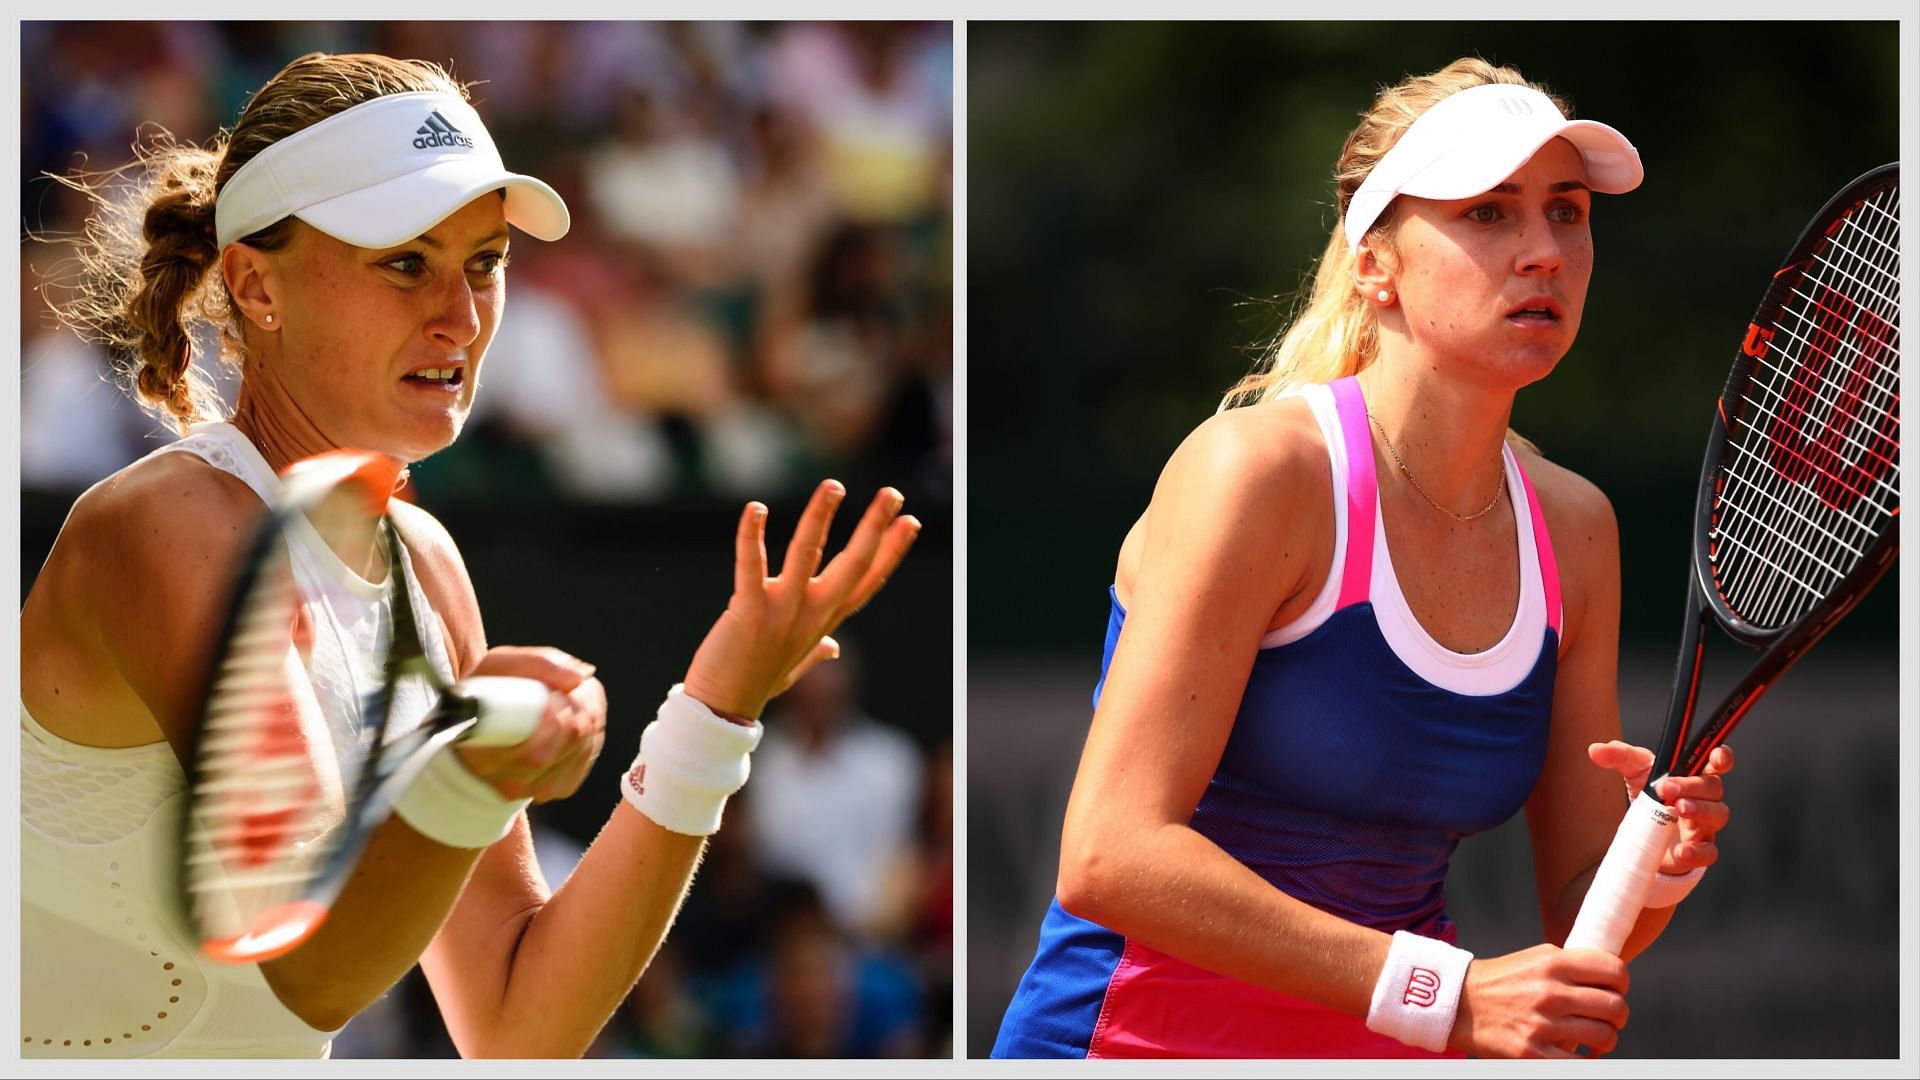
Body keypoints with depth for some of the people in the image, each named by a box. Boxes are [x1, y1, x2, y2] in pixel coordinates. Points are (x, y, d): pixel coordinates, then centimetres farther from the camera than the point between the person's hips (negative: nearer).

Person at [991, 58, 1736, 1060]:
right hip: (1142, 1042, -5)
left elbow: (1576, 917, 7)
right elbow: (1111, 856, -24)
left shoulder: (1573, 527, 3)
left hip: (1396, 1051, 6)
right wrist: (1448, 996, -28)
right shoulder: (1259, 467, -16)